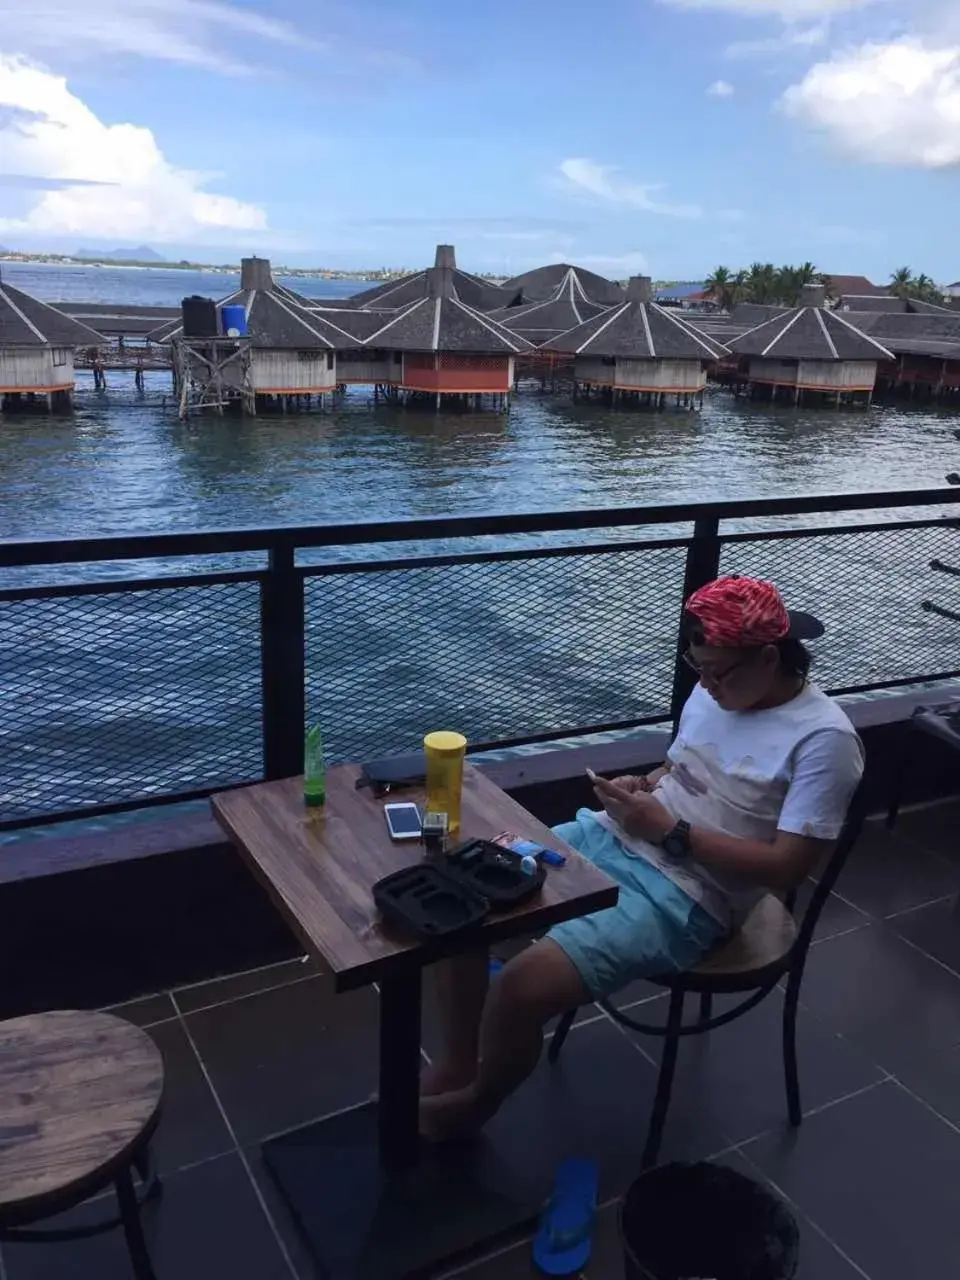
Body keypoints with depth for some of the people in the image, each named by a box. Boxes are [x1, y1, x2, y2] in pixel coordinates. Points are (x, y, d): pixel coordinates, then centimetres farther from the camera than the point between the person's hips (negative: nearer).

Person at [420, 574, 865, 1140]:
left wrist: (669, 832, -20)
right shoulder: (714, 691, 7)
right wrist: (639, 788, -1)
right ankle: (455, 1063, 14)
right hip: (611, 838, 8)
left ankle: (477, 1102, 11)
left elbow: (785, 868, -17)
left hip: (686, 895, -8)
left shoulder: (824, 739, -15)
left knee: (522, 986, -23)